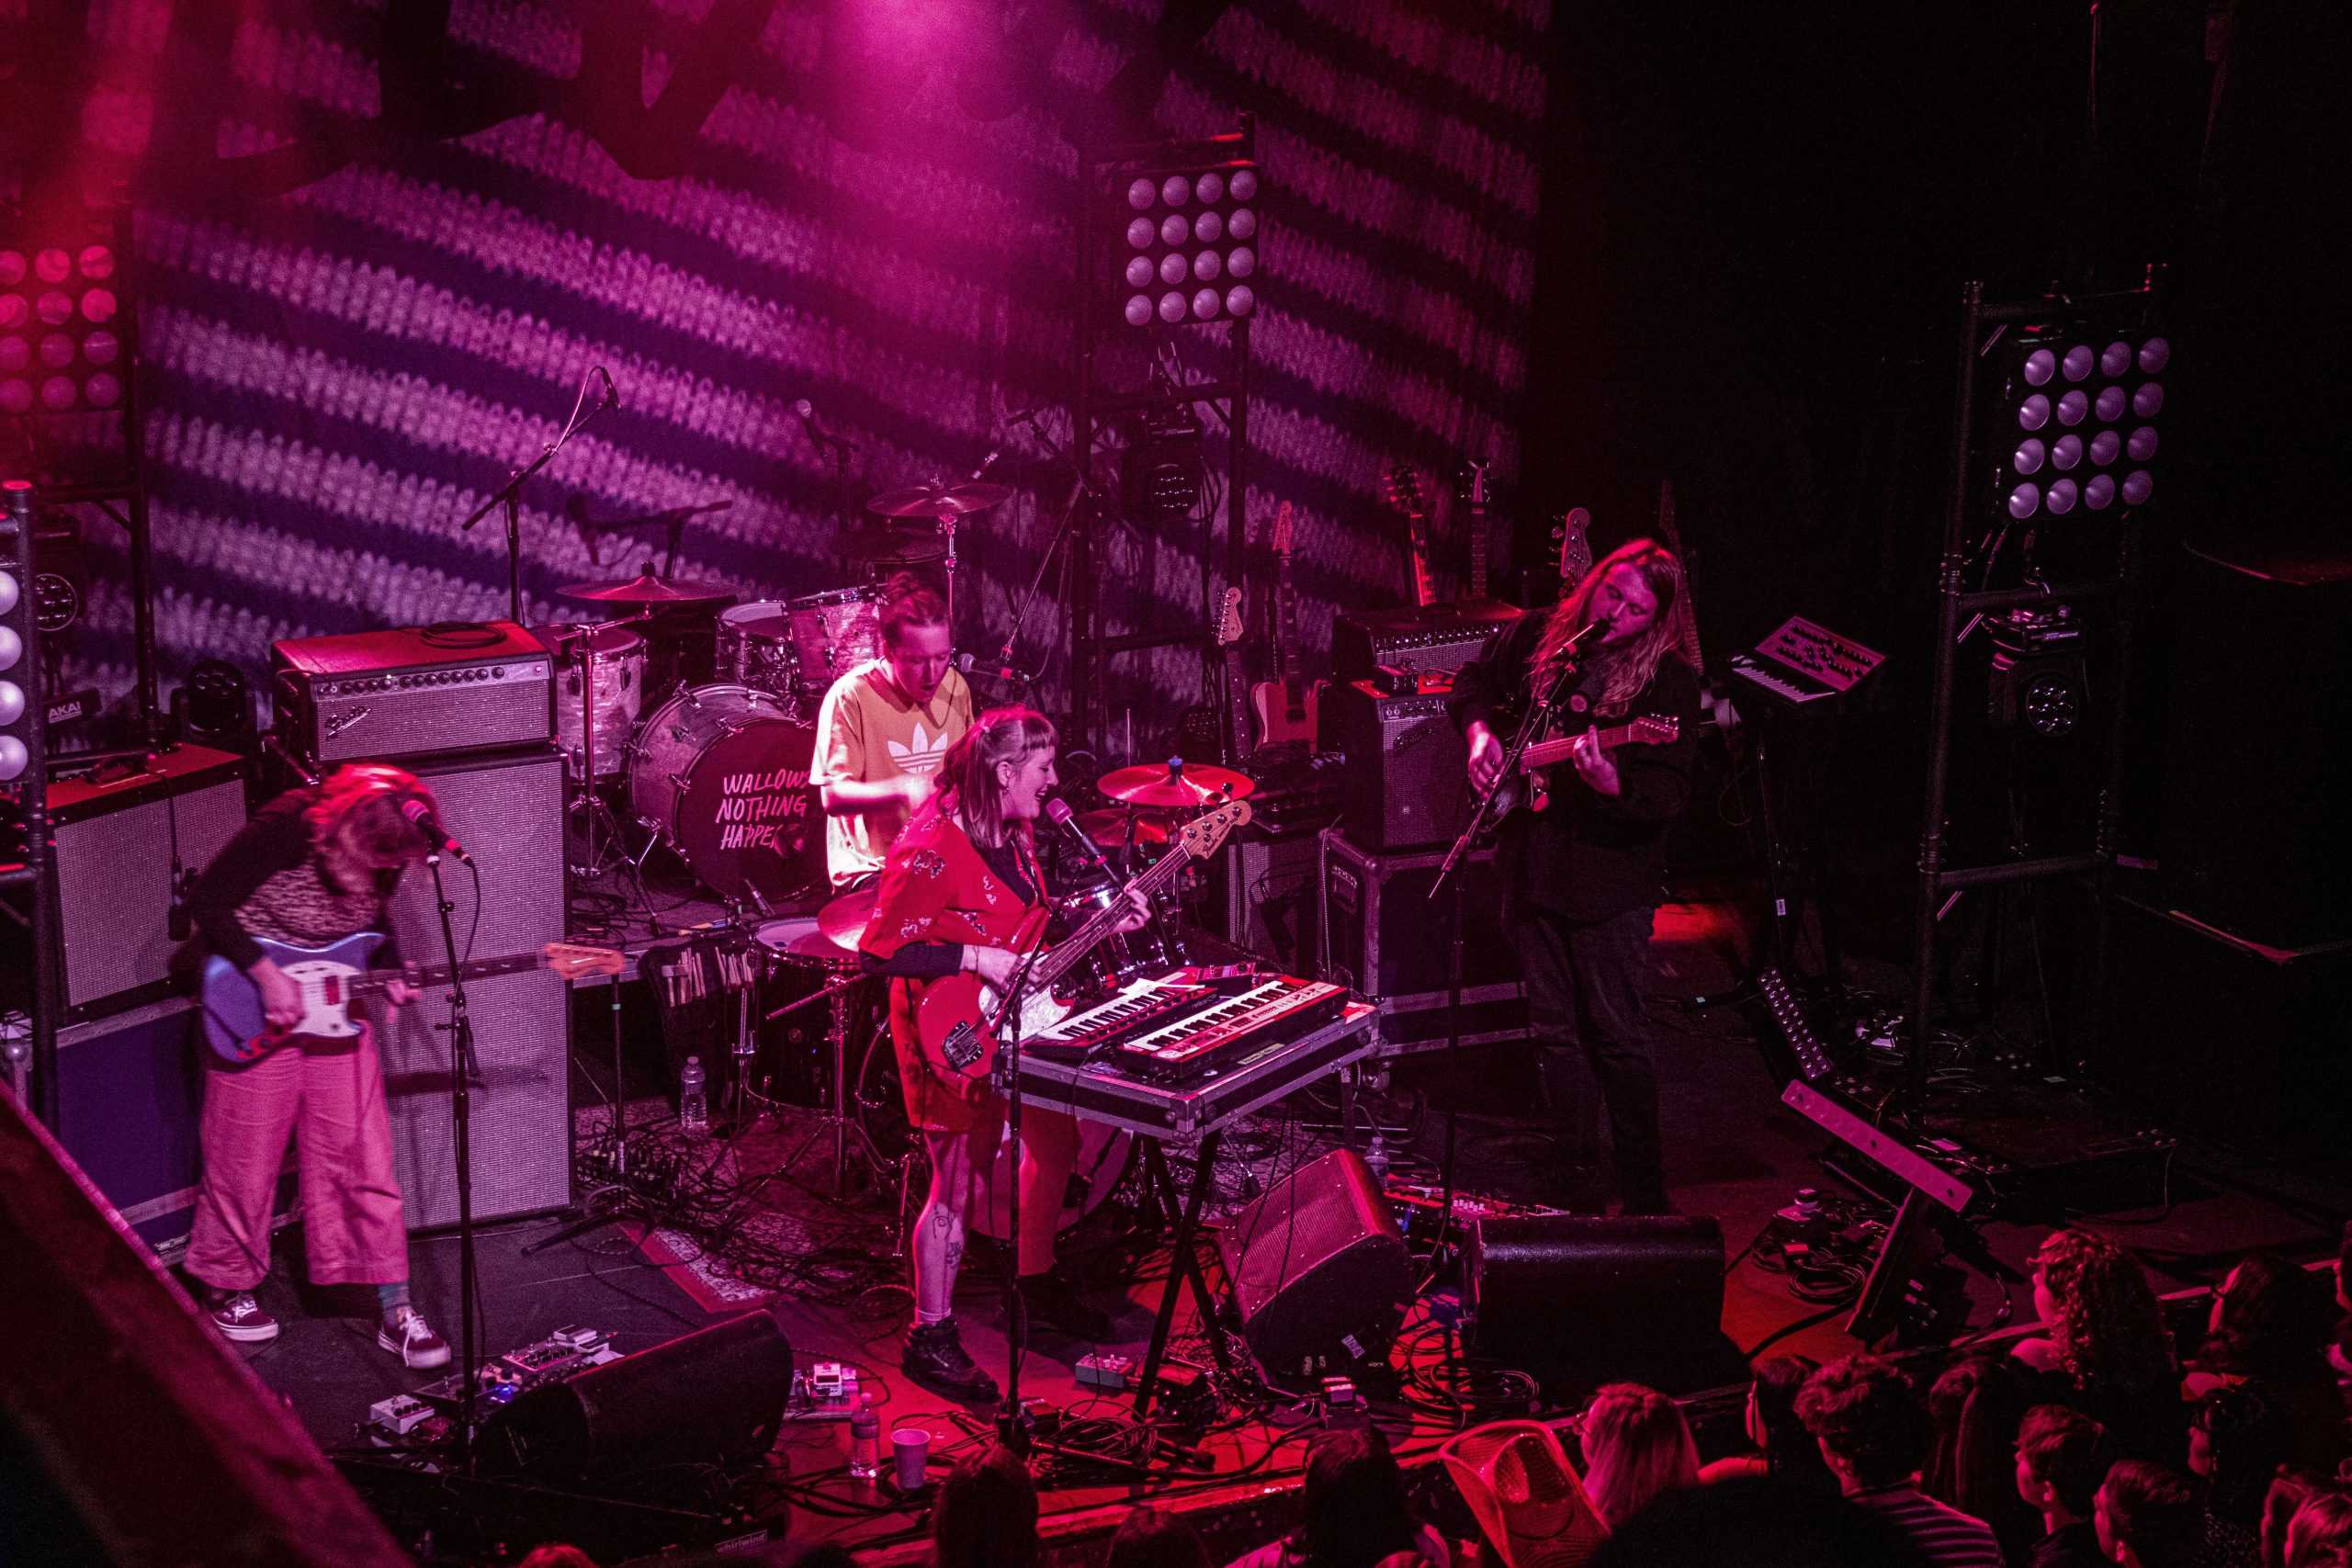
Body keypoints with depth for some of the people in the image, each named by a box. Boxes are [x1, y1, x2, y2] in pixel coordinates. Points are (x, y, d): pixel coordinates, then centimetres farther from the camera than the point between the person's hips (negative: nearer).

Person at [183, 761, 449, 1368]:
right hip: (257, 1017, -4)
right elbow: (208, 902, -21)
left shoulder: (383, 856, -6)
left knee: (364, 1163, 3)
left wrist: (391, 974, -6)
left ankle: (396, 1308, 9)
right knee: (245, 1163, 8)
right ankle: (225, 1288, 30)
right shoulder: (285, 828, -24)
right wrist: (268, 976, -24)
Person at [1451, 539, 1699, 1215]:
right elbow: (1475, 680, 21)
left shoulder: (1670, 681, -12)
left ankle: (1644, 1198, 8)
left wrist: (1613, 784, -38)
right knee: (1552, 1028, 15)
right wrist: (1479, 732, 1)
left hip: (1609, 879, -5)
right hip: (1531, 868, 5)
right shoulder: (1539, 637, 2)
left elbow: (1669, 794, -19)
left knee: (1616, 1034, -2)